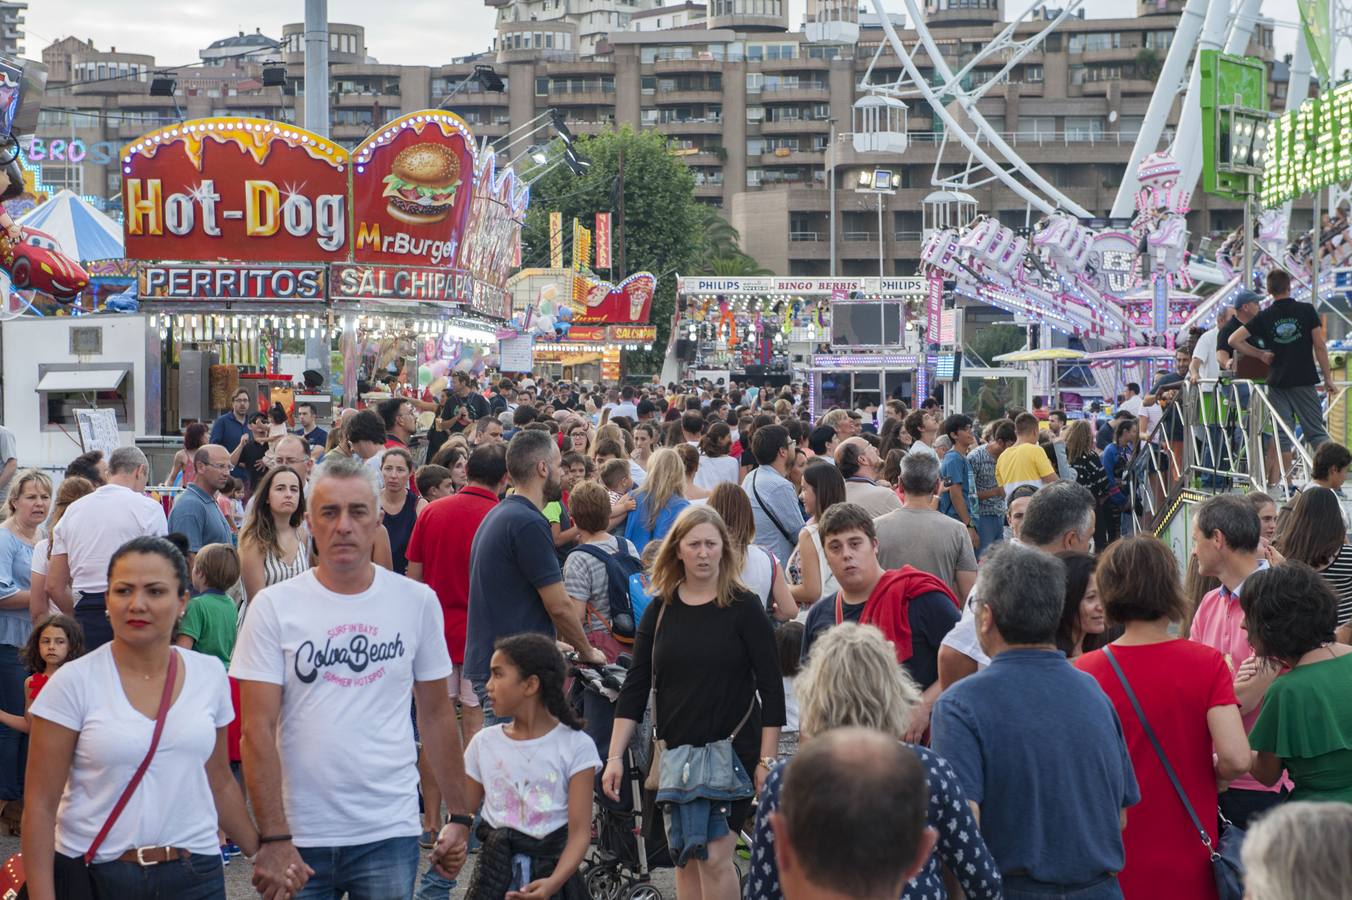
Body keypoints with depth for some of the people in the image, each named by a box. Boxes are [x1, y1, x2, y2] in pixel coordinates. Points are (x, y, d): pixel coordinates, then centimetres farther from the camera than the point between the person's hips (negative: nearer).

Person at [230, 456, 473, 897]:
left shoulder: (418, 601, 3)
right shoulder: (273, 607, -3)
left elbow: (437, 716, 10)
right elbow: (258, 729, -6)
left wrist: (460, 816, 7)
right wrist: (274, 840, -12)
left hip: (390, 833, 1)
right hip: (300, 837, -1)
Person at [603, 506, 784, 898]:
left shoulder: (743, 607, -5)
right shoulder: (661, 610, 5)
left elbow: (771, 687, -5)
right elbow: (635, 688, 5)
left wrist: (767, 760, -9)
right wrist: (615, 756, -1)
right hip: (676, 750, 4)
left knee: (714, 855, -11)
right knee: (685, 860, 8)